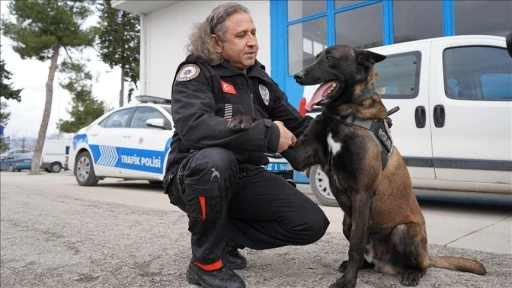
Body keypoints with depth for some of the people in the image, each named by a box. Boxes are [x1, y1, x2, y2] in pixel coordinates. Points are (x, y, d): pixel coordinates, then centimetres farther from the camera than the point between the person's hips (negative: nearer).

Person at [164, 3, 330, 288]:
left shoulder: (260, 78, 10)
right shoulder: (196, 72, -10)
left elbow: (297, 125, 11)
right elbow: (194, 127, -30)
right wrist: (268, 134, -27)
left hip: (247, 176, 6)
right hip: (196, 174, -5)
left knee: (312, 224, -8)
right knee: (215, 160, -40)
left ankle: (224, 235, 9)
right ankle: (206, 261, -16)